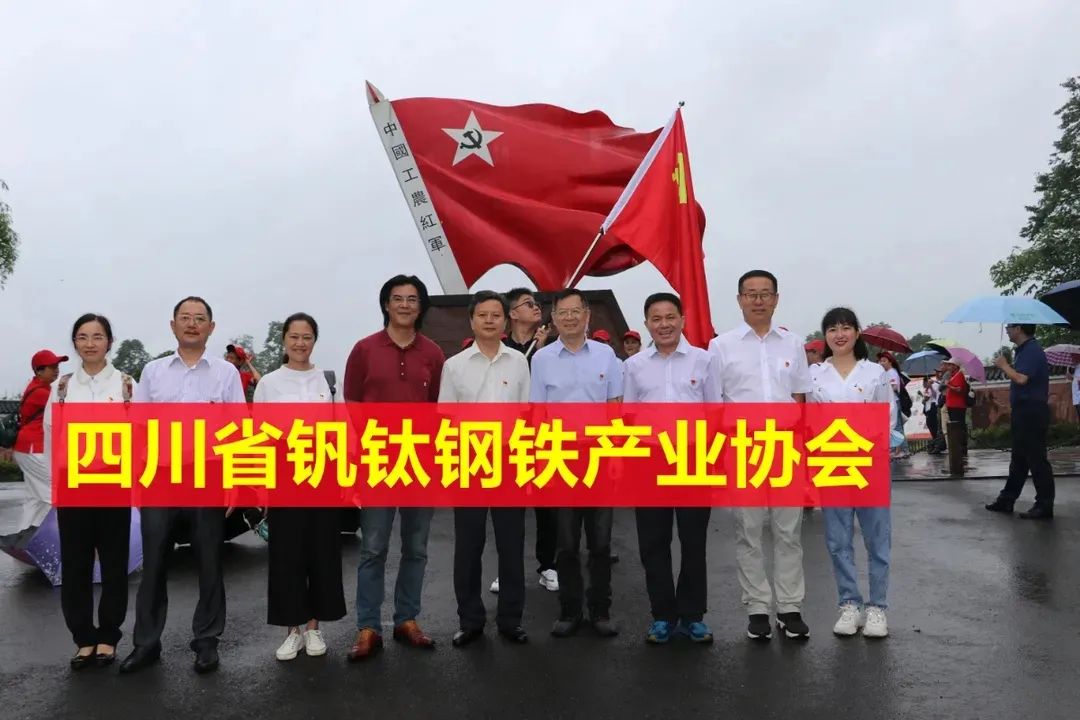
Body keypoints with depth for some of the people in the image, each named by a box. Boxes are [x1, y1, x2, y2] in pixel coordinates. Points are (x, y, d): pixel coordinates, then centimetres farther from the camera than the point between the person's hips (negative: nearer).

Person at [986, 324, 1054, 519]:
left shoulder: (1032, 350, -16)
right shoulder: (1025, 350, 16)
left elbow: (1021, 378, -27)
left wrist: (1004, 365, -14)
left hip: (1032, 413, -11)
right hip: (1024, 413, 11)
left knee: (1036, 460, -5)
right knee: (1019, 459, 15)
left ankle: (1044, 506, 2)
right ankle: (1006, 500, 23)